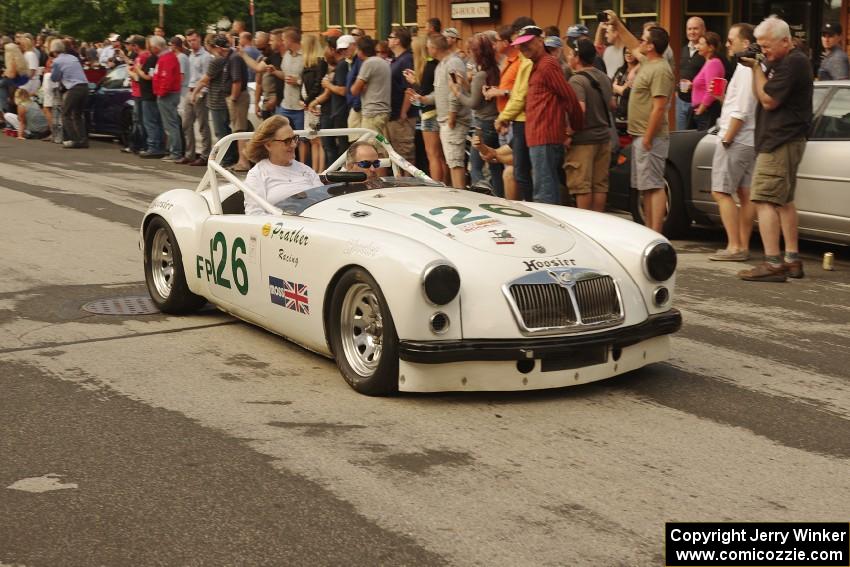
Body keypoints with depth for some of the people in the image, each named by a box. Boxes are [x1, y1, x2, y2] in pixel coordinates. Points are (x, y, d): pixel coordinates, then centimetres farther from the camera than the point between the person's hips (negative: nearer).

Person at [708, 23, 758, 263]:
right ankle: (743, 247, 13)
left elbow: (741, 111, -21)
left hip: (736, 140, -10)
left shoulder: (745, 68, -16)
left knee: (721, 192, -7)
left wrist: (726, 138, -16)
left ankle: (734, 247, -9)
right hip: (751, 141, 10)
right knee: (744, 194, 10)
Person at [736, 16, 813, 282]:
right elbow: (761, 96, 18)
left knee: (765, 200, -15)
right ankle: (792, 260, 22)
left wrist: (757, 68, -9)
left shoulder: (793, 63, -15)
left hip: (781, 142, -11)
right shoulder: (781, 62, 17)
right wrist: (755, 68, 5)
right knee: (784, 201, 16)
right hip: (783, 141, 11)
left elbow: (768, 100, -17)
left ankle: (773, 263, -19)